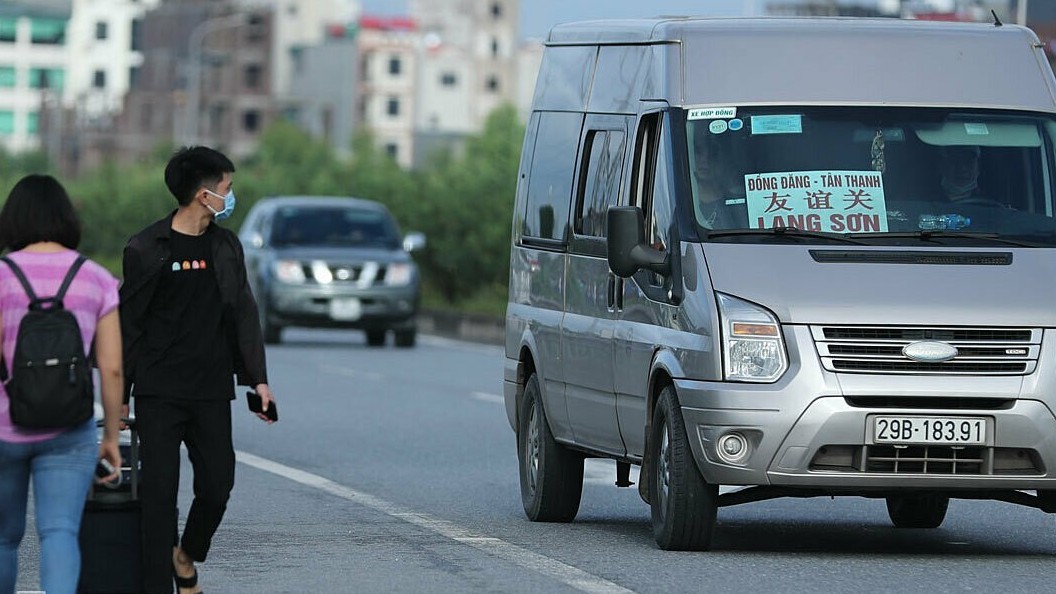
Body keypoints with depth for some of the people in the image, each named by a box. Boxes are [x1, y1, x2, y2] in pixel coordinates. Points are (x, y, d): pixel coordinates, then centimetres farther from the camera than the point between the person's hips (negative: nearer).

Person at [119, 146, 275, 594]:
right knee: (159, 492, -4)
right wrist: (119, 396, -2)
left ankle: (187, 556, 27)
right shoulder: (146, 250, -5)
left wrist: (258, 380, 4)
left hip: (212, 394, 4)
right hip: (158, 394, -4)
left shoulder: (227, 247, 9)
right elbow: (128, 325, -1)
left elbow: (244, 316, 12)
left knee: (217, 485, 0)